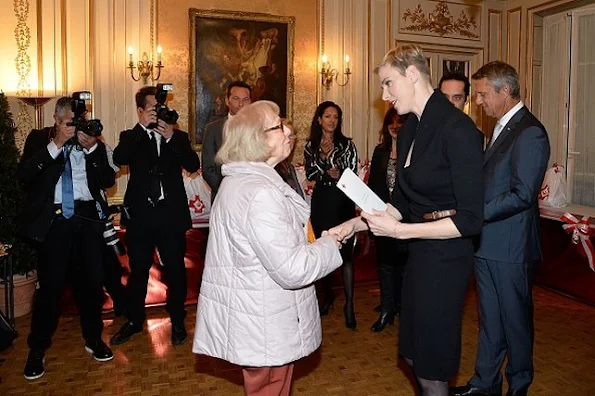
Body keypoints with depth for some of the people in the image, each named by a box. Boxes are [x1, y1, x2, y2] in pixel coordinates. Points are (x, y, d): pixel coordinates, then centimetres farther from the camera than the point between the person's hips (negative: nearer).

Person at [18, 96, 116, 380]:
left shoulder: (93, 141, 9)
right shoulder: (39, 139, 5)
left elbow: (108, 180, 1)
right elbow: (25, 175, -10)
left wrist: (92, 148, -10)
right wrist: (56, 144, -14)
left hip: (88, 218, 2)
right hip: (54, 219, -2)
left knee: (92, 281, 7)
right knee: (50, 285, -1)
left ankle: (93, 339, 26)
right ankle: (37, 349, 15)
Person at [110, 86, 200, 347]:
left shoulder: (178, 137, 7)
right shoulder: (131, 137, 7)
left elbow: (193, 165, -8)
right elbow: (119, 159, -14)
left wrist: (171, 137, -17)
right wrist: (142, 127, -18)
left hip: (171, 215, 0)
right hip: (141, 216, 1)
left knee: (175, 271, 7)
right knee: (138, 271, 11)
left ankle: (177, 322, 22)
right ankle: (134, 320, 28)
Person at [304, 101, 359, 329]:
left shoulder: (347, 145, 1)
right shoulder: (311, 145, 8)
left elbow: (353, 176, 0)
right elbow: (310, 174, 6)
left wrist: (339, 176, -19)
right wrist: (330, 174, -9)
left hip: (342, 202, -3)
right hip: (320, 203, 3)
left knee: (345, 253, -4)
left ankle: (349, 305, 1)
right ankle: (328, 295, 27)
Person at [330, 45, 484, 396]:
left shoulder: (458, 129, -19)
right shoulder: (409, 131, 7)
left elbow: (471, 219, -21)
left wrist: (400, 231, -21)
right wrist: (354, 225, 1)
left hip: (446, 255, -8)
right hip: (419, 250, 8)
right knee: (413, 353, 21)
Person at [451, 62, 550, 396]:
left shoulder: (530, 133, -16)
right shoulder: (502, 128, 13)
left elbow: (522, 194, -23)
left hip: (510, 247, -8)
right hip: (487, 243, 9)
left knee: (515, 320, 10)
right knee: (490, 318, 18)